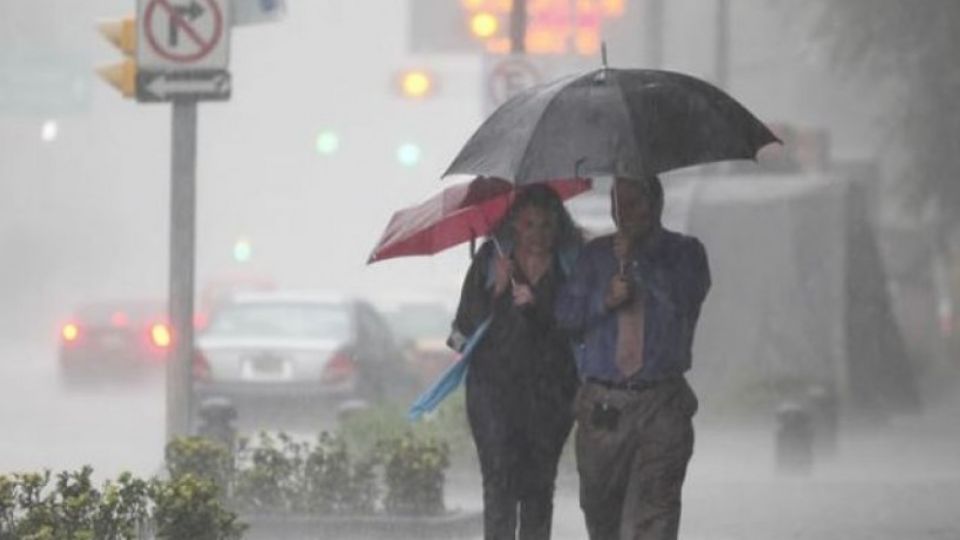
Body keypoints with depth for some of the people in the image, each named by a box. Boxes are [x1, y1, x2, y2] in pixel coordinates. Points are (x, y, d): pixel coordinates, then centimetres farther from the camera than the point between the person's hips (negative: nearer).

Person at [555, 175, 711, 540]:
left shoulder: (684, 252, 7)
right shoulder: (596, 254, 15)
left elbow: (686, 297, -12)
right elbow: (566, 314, 8)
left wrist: (637, 260, -15)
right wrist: (604, 301, -10)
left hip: (661, 404, -3)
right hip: (602, 406, 3)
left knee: (654, 506, -14)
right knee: (600, 507, 10)